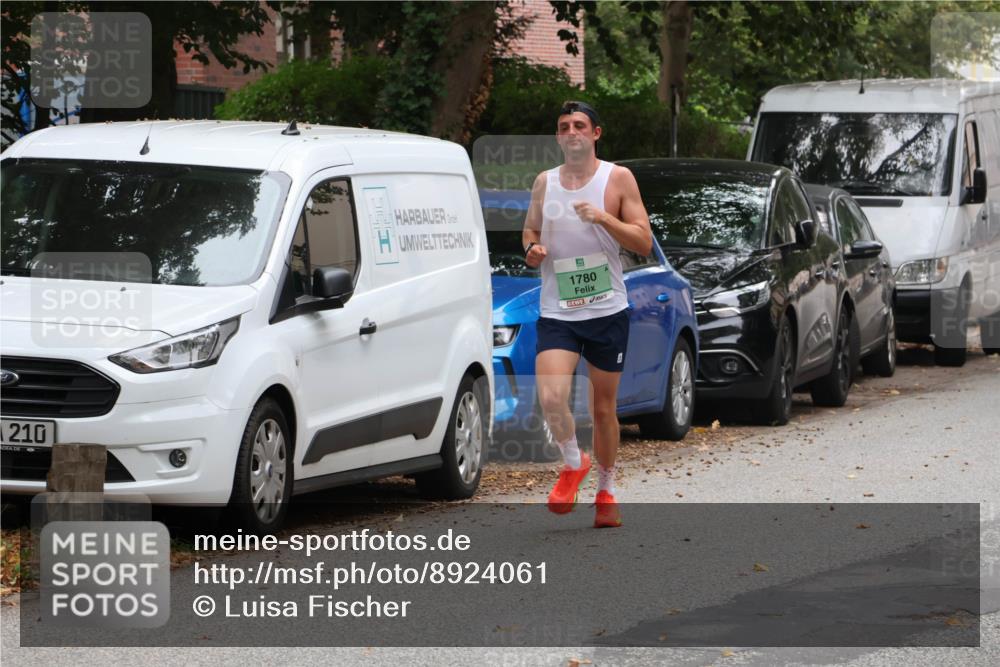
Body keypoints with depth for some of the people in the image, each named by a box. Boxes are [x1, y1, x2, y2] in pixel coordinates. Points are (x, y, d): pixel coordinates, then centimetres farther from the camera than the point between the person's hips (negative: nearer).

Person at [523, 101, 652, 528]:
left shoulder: (618, 179, -2)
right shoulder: (544, 183, 8)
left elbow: (644, 243, -6)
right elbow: (530, 229, 22)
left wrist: (603, 217, -20)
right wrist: (532, 248, -1)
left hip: (607, 312, -1)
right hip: (556, 313, 1)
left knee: (603, 408, 8)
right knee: (551, 398, -19)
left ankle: (606, 489, 27)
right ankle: (573, 463, 8)